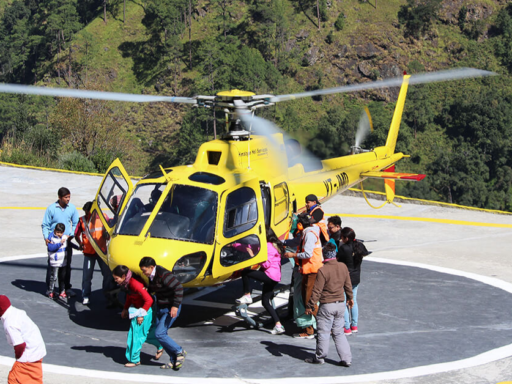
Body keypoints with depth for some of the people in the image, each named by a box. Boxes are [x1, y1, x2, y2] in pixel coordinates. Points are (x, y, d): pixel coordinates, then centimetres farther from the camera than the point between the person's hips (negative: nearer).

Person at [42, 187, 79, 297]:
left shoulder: (72, 208, 1)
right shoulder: (51, 208, -7)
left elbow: (75, 223, 11)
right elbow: (45, 225, -2)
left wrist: (71, 234, -4)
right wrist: (46, 237, -15)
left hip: (67, 240, 3)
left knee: (67, 264, 6)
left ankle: (67, 287, 15)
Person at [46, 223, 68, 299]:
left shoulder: (65, 237, 7)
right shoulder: (51, 238, -11)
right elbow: (51, 248, -24)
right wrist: (60, 243, -29)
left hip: (63, 261, 6)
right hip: (55, 262, -6)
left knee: (62, 277, 11)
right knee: (54, 277, -5)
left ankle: (62, 292, 18)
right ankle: (50, 292, 5)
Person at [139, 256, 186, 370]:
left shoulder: (163, 275, -25)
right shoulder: (152, 275, 3)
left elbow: (178, 288, -27)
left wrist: (175, 306, -30)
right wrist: (147, 290, 1)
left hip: (171, 309, -9)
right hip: (160, 307, 9)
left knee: (159, 334, -14)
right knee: (161, 334, 6)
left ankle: (180, 352, 2)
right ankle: (174, 360, 15)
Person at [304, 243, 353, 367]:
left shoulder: (323, 270, -18)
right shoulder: (343, 267, 1)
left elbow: (317, 290, -15)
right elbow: (348, 285, 13)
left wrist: (310, 305, -6)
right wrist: (350, 298, 29)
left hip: (327, 306, -6)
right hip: (341, 304, 6)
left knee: (323, 332, 6)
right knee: (339, 332, 13)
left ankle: (319, 357, 17)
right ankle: (346, 358, 9)